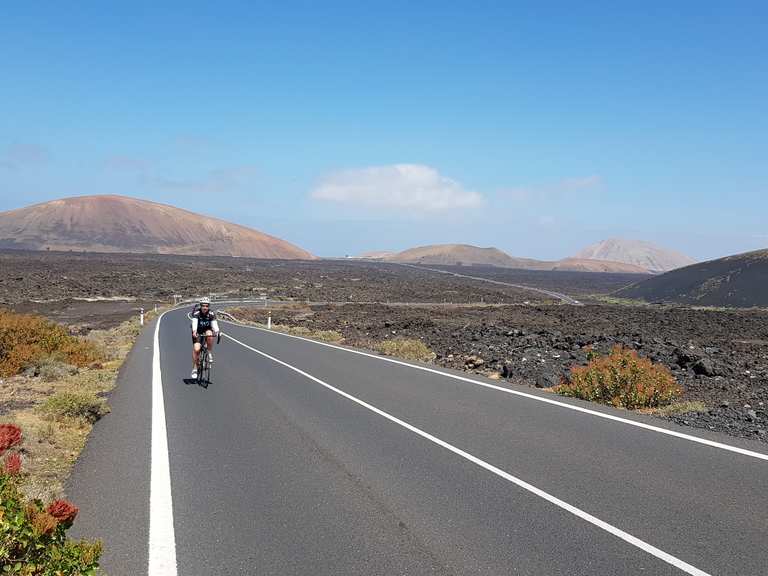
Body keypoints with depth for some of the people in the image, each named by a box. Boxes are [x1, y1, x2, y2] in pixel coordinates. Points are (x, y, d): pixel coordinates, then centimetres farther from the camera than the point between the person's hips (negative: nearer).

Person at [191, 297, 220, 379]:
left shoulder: (211, 314, -19)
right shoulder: (196, 313, -23)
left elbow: (214, 323, -31)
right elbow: (194, 323, -38)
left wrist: (216, 331, -52)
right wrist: (194, 331, -58)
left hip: (207, 330, 1)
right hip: (198, 332, -1)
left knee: (209, 335, -35)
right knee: (196, 349, -18)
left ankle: (210, 353, -15)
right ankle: (194, 368, -2)